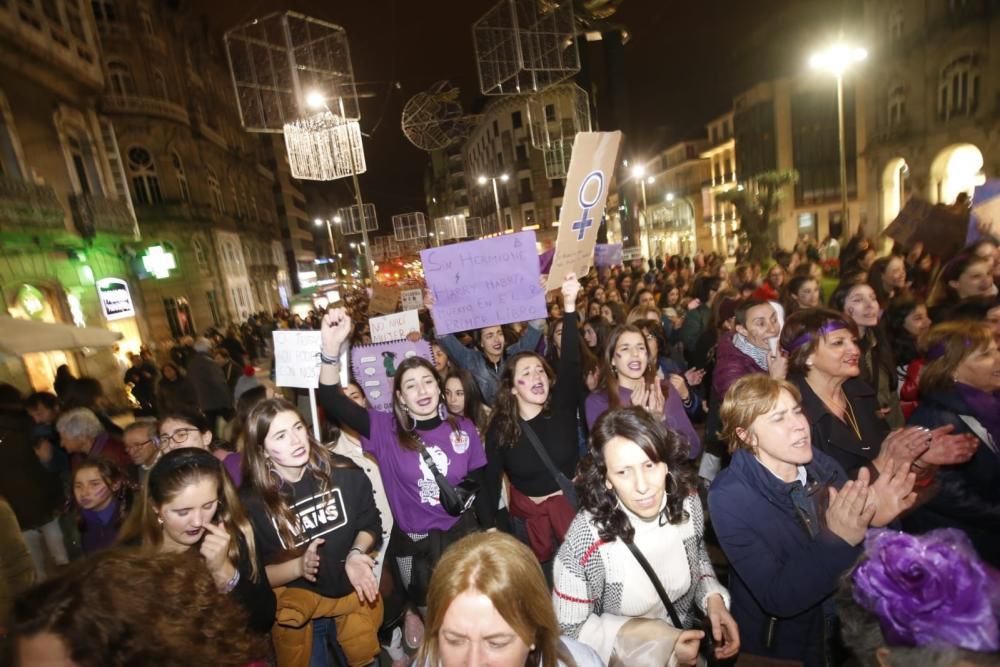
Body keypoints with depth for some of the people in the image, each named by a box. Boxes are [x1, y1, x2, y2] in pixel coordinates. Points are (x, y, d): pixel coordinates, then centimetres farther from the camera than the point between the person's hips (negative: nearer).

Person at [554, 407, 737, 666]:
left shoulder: (687, 501, -14)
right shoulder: (585, 542, -28)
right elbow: (569, 628, -15)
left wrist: (714, 599, -11)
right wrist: (655, 642, -18)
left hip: (686, 645, 4)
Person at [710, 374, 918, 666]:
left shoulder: (824, 466, -7)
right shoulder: (729, 499, -20)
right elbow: (778, 598, -22)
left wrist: (872, 520, -21)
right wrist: (836, 539, -31)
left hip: (848, 632, 4)